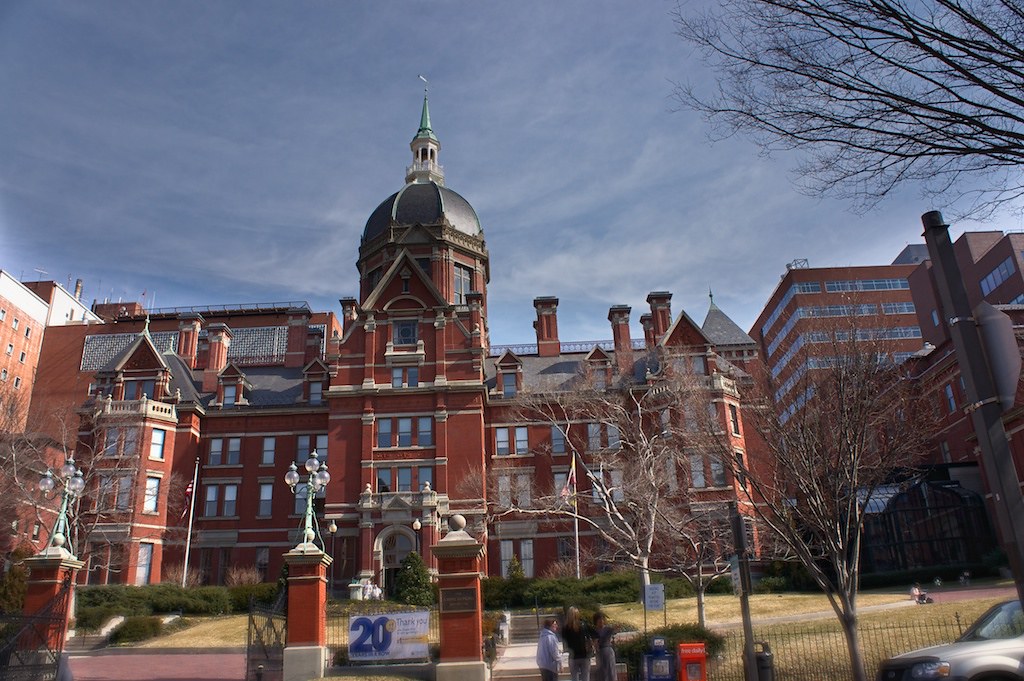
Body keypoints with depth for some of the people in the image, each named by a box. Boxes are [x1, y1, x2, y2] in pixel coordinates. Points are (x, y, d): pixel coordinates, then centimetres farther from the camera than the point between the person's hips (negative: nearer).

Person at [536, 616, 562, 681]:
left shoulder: (543, 636, 10)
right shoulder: (551, 637, -19)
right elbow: (554, 653, -18)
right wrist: (560, 664, -8)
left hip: (542, 665, 9)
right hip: (550, 665, -9)